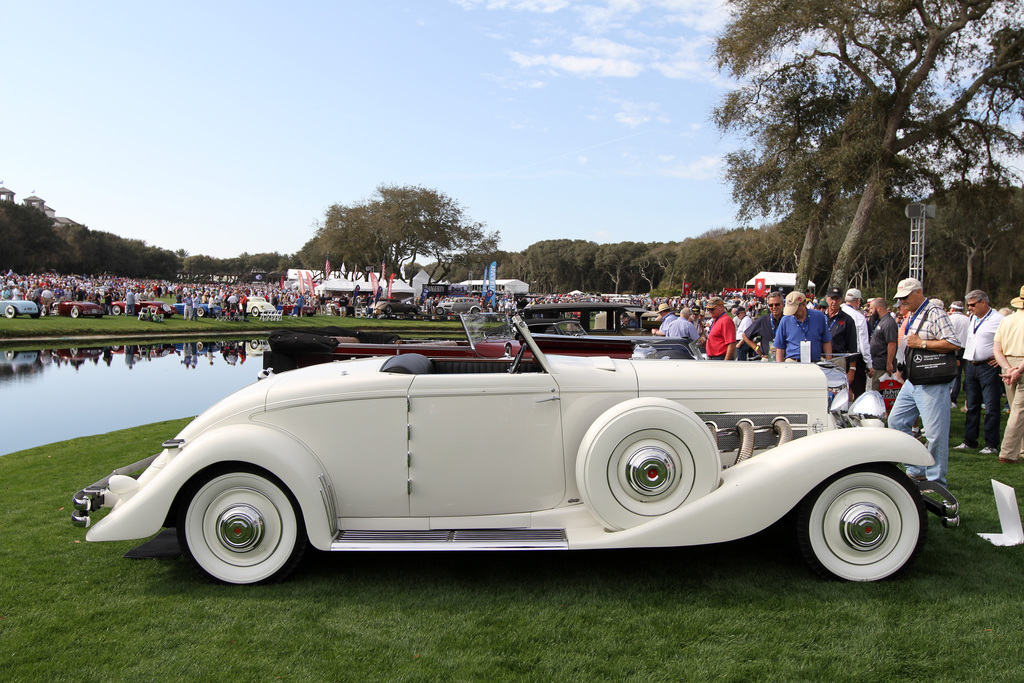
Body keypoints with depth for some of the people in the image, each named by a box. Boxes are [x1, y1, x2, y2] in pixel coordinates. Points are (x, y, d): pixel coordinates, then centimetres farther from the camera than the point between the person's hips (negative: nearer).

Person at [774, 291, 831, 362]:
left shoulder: (819, 317, 7)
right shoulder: (785, 320, 6)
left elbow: (826, 342, 13)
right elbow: (780, 347, 9)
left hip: (815, 364, 1)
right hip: (792, 362, -1)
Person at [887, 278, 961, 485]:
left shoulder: (935, 314, -12)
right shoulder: (910, 316, 17)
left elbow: (953, 344, -21)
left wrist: (921, 343, -21)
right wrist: (901, 368, 18)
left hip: (932, 384, -10)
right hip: (911, 382, 10)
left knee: (935, 433, -5)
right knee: (896, 421, 10)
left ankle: (936, 480, 5)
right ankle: (916, 470, 19)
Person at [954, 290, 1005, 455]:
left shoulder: (998, 319, -10)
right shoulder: (972, 319, 14)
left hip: (988, 366, -7)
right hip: (970, 366, 7)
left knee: (991, 407, -2)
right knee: (972, 406, 12)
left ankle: (991, 444, 5)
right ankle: (969, 441, 18)